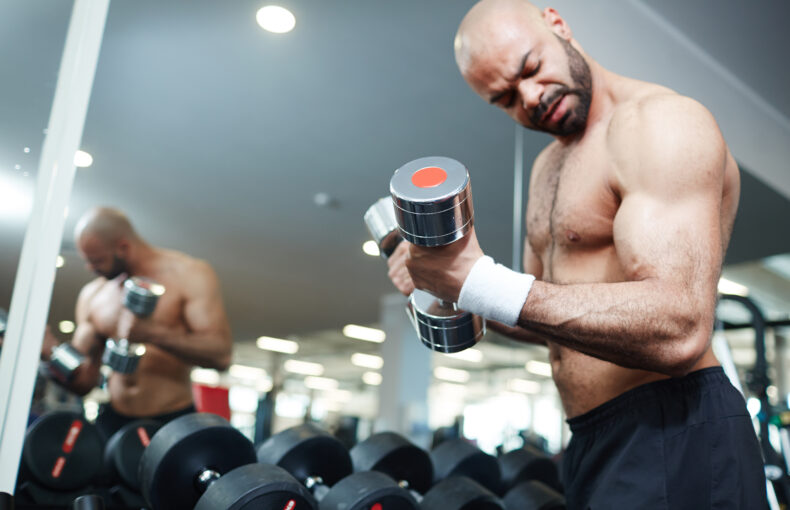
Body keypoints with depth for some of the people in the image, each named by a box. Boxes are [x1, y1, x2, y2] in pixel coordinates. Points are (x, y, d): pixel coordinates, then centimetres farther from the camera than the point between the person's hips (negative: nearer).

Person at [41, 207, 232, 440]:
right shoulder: (92, 295, 9)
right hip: (113, 422, 5)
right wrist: (51, 351, -9)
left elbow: (220, 354, -16)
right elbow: (85, 381, 9)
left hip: (172, 421, -4)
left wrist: (153, 334, -24)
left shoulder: (188, 275, -6)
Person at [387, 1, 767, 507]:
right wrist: (449, 288, 0)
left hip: (672, 433, -9)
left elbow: (678, 331, -28)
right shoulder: (547, 166, 13)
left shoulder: (663, 123, -15)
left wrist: (479, 280, -30)